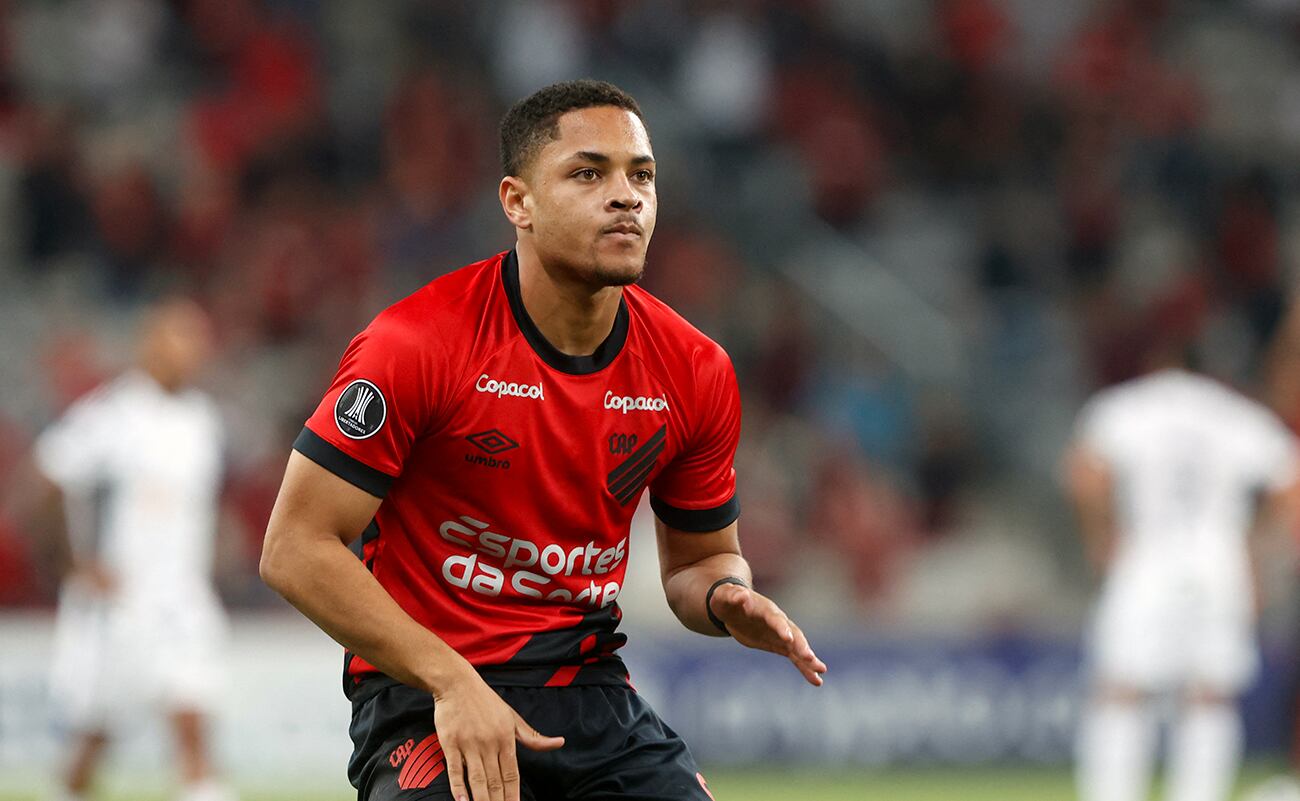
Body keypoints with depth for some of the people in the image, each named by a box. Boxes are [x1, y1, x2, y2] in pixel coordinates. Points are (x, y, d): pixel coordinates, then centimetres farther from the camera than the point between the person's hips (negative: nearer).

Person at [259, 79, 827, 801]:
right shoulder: (418, 343, -14)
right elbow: (295, 548, -14)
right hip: (426, 698, -5)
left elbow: (698, 558, 17)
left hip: (593, 686, 5)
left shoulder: (695, 371, 1)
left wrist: (725, 599, -9)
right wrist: (451, 682, -21)